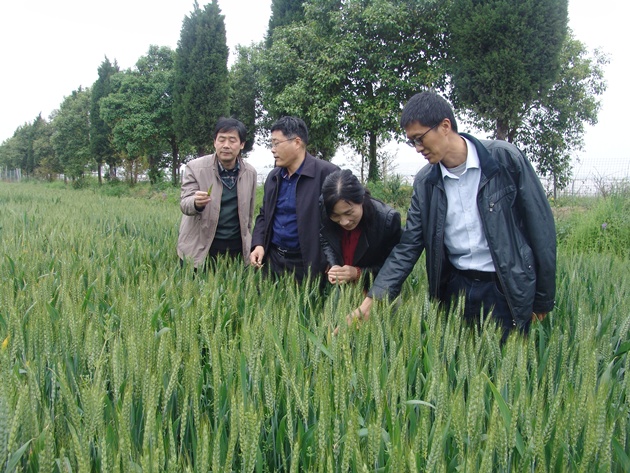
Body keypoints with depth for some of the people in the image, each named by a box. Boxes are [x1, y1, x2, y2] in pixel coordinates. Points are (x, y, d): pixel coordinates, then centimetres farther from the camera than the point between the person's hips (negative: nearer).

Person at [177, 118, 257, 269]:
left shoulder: (250, 172, 2)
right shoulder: (195, 167, -7)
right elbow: (184, 204, -13)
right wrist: (196, 203, -35)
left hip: (236, 247, 3)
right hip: (199, 249, -2)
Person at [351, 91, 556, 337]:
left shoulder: (505, 158, -9)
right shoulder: (425, 183, 1)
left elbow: (541, 225, -5)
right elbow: (407, 247, 3)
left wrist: (542, 299, -2)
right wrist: (372, 299, -8)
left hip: (506, 289, -3)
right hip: (456, 287, 4)